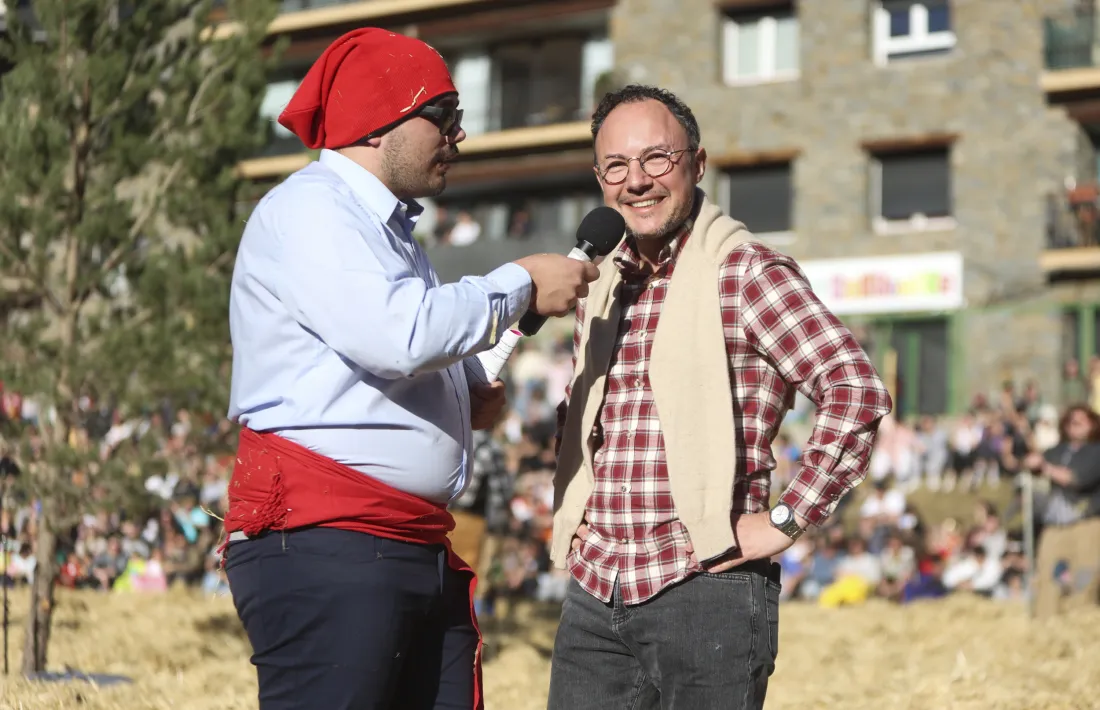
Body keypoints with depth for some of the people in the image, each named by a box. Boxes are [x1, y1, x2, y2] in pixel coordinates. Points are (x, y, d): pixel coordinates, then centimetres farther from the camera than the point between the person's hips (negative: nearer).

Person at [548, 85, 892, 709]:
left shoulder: (746, 273, -7)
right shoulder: (601, 288, 14)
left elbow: (859, 390, -15)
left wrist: (786, 520, -14)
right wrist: (573, 514, 14)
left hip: (706, 588, -6)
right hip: (593, 593, 6)